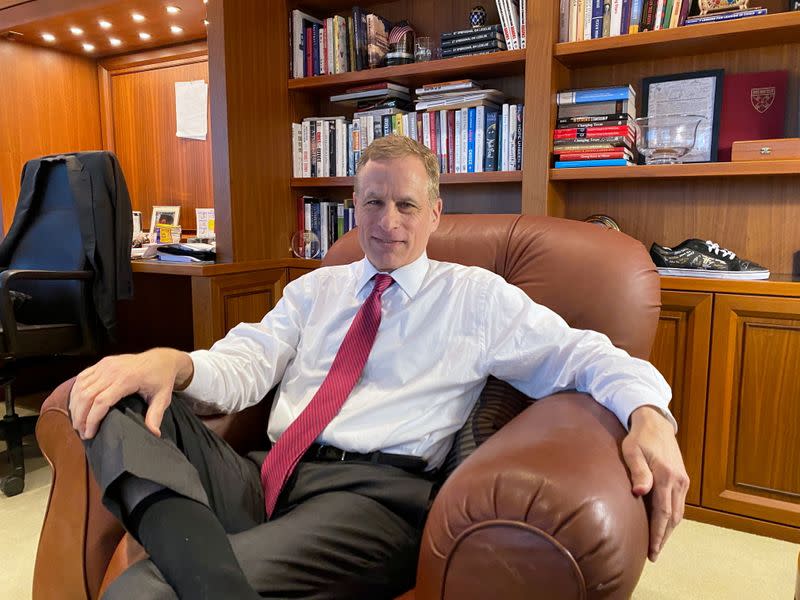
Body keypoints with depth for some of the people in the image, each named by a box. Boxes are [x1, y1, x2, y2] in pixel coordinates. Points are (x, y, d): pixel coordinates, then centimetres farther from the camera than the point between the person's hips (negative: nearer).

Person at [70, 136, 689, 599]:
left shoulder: (477, 296, 10)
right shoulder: (316, 288, 20)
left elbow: (582, 355, 5)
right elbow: (247, 364, 7)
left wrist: (648, 416, -18)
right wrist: (170, 363, -16)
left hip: (375, 492, -6)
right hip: (265, 474, 6)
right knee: (122, 398, -22)